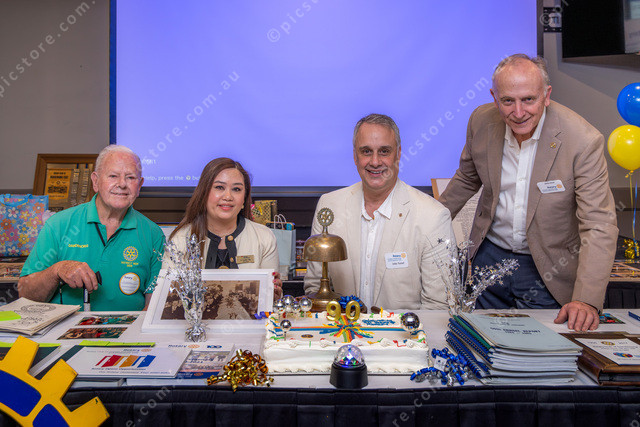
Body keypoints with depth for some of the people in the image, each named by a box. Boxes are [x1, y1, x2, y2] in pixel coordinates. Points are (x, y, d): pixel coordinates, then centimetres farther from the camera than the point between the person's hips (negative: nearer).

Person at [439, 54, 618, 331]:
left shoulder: (583, 141, -22)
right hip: (490, 256, 4)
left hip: (546, 269, -3)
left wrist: (587, 300, -31)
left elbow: (599, 227, -22)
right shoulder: (481, 121, -10)